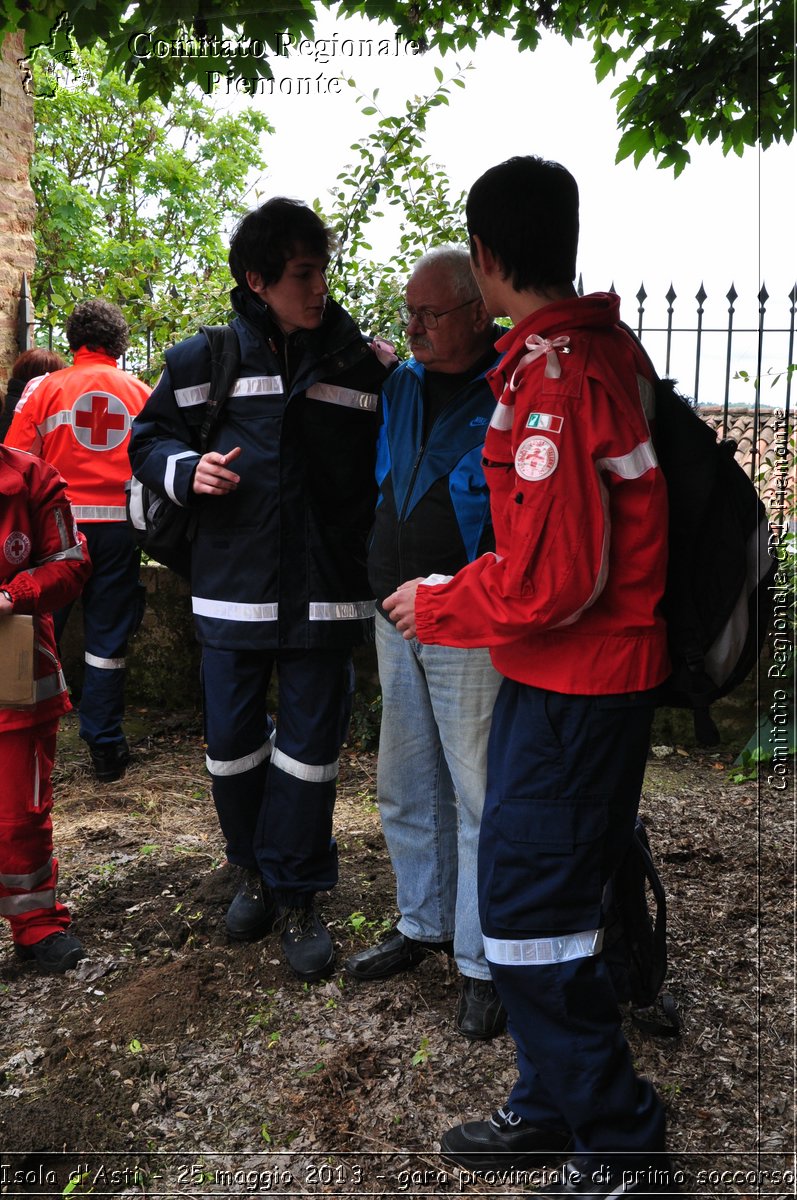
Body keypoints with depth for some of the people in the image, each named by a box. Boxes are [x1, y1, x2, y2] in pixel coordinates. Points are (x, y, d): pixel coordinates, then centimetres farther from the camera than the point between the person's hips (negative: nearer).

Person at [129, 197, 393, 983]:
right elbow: (149, 441, 11)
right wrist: (187, 471, -10)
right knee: (232, 743, 11)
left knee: (309, 749, 7)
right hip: (231, 592, 1)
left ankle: (295, 895, 24)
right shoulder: (203, 360, 1)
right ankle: (253, 868, 36)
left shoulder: (360, 365, 2)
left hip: (324, 593, 0)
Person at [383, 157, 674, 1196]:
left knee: (527, 912, 1)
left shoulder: (552, 379, -22)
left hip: (571, 688, -10)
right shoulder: (607, 343, 8)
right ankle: (551, 1109, 35)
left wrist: (433, 607, -10)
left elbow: (553, 580, -26)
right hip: (592, 672, 10)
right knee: (541, 894, 18)